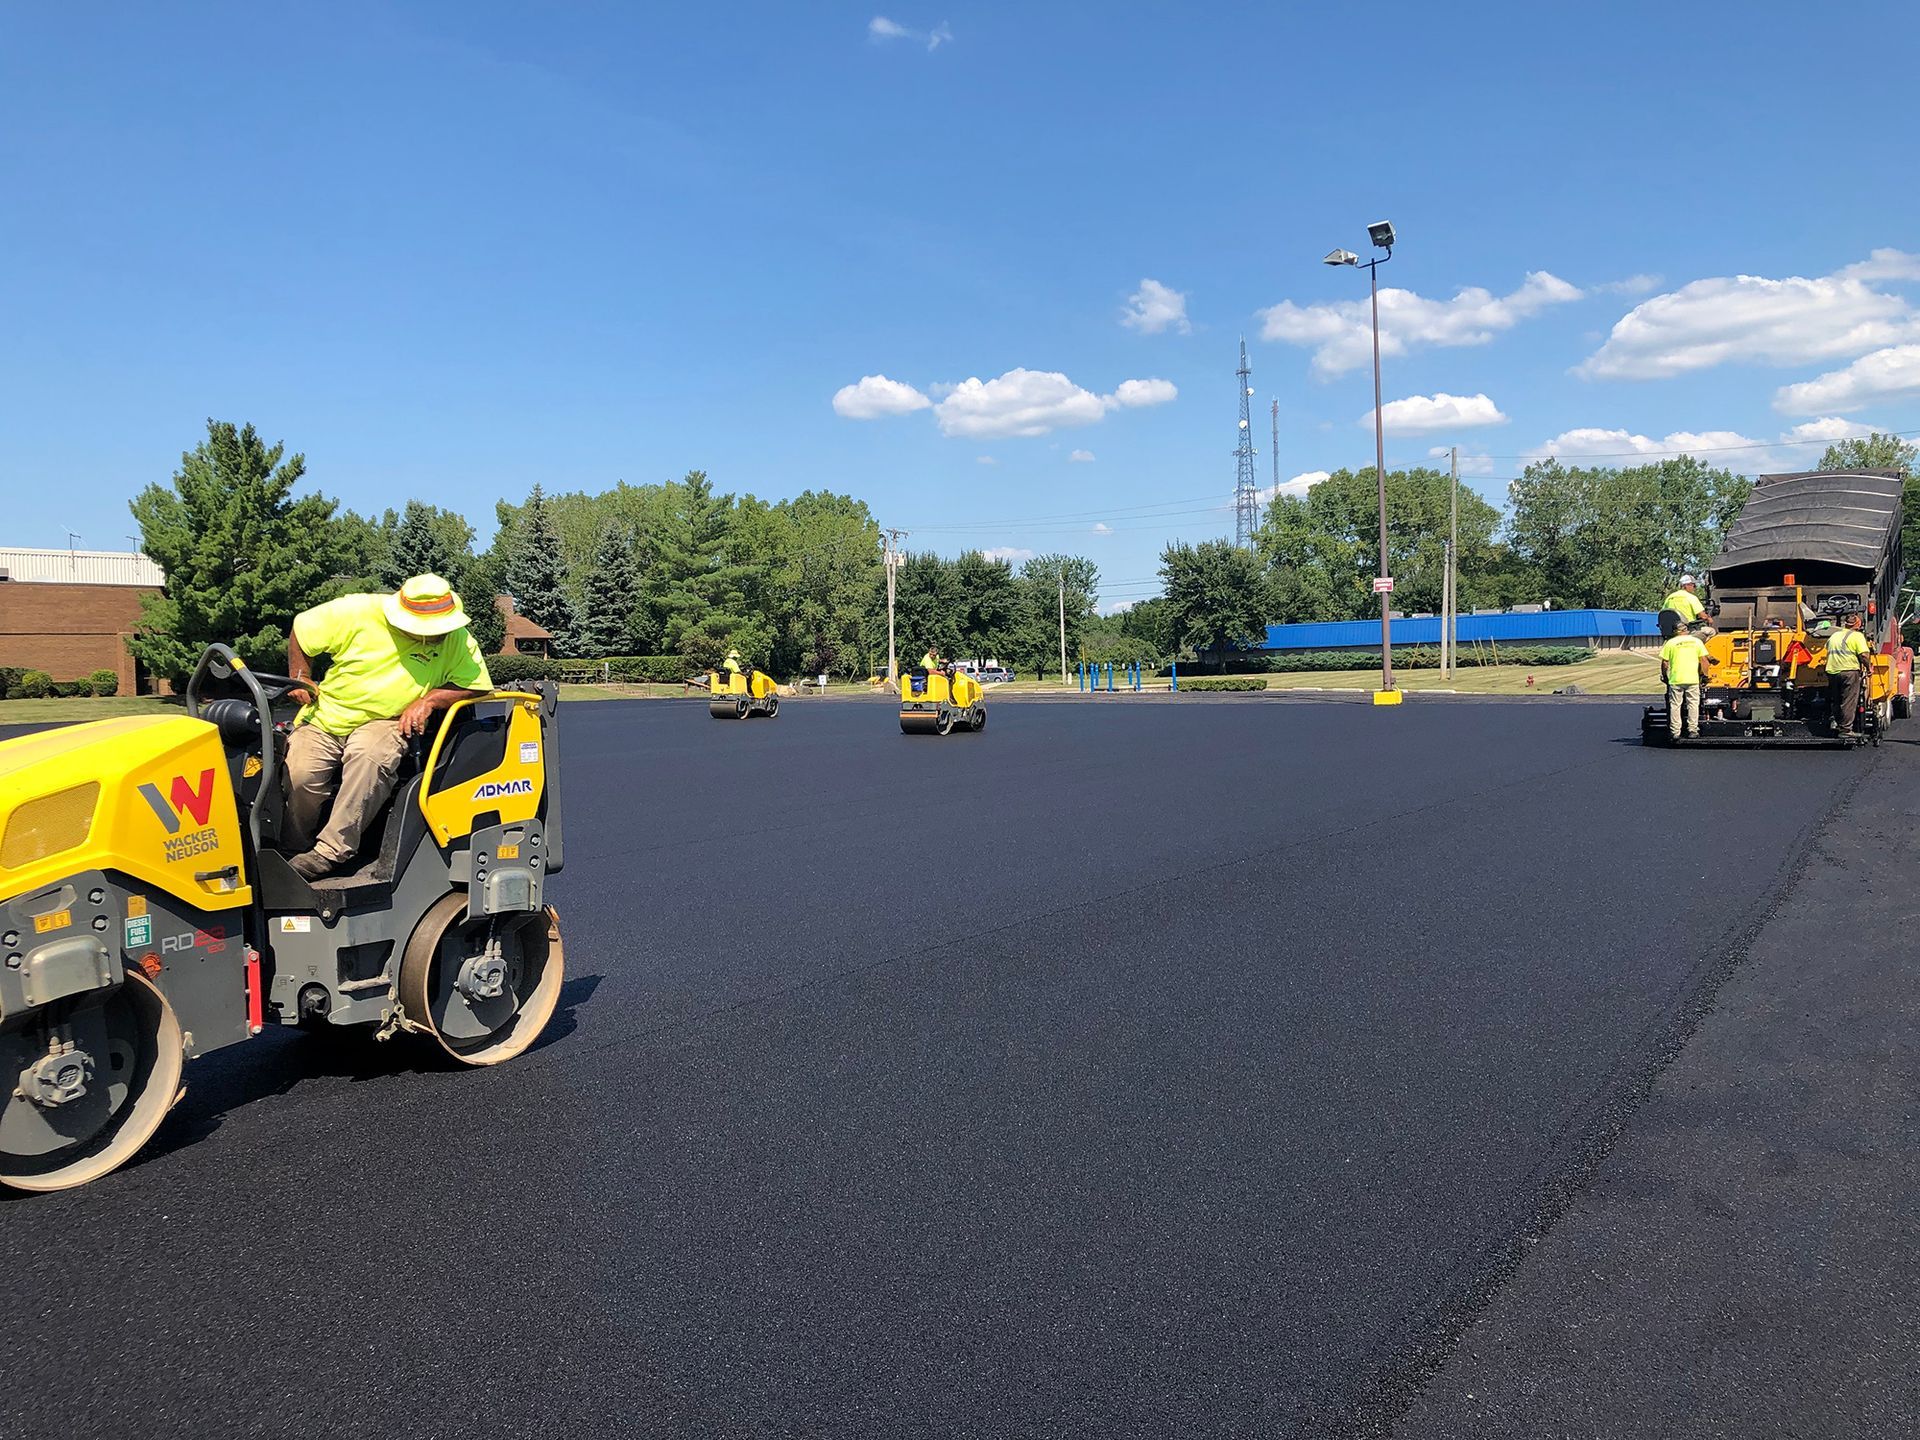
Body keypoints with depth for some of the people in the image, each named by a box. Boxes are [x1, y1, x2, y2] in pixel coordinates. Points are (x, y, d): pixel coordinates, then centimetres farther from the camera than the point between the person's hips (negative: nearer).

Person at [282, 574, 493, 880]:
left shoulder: (457, 639, -7)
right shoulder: (357, 612, -10)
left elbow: (478, 685, -9)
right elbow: (301, 630, 5)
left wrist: (429, 699, -19)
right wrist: (300, 679, -2)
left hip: (385, 721, -1)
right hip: (326, 715, 1)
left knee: (369, 755, -36)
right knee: (300, 773, -25)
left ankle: (332, 850, -29)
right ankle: (296, 850, 1)